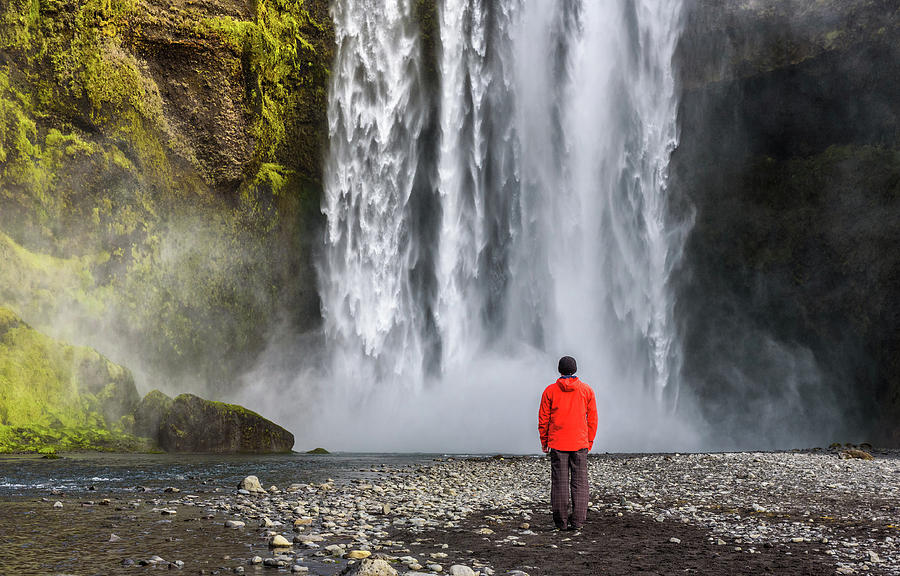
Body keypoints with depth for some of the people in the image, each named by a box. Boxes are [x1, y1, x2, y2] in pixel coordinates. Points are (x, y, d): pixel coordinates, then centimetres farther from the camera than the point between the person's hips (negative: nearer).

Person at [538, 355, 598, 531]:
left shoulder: (550, 390, -1)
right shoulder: (586, 390, 2)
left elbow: (543, 418, 2)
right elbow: (592, 418, 5)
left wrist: (544, 441, 11)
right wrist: (590, 441, 14)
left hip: (557, 443, 0)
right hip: (580, 443, 1)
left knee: (559, 482, 3)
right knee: (579, 482, 4)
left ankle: (561, 521, 6)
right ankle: (577, 521, 1)